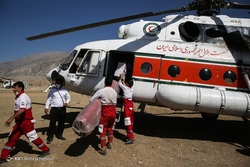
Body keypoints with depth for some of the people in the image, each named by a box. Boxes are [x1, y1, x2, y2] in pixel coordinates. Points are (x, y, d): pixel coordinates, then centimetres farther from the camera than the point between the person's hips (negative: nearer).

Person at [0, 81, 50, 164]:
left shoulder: (23, 97, -20)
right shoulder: (18, 97, 11)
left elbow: (22, 110, -34)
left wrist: (11, 118, -38)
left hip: (26, 122, -9)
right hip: (19, 122, 10)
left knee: (33, 137, 1)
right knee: (12, 138, 12)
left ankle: (46, 150, 17)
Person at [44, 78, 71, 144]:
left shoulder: (65, 90, 6)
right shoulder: (52, 90, 3)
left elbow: (68, 97, 12)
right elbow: (49, 99, 3)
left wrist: (66, 102, -8)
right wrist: (46, 107, -2)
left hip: (62, 109, 2)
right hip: (54, 109, -2)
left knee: (61, 123, 11)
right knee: (52, 123, -4)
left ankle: (59, 135, 29)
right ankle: (50, 137, 6)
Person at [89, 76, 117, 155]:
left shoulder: (101, 91, -11)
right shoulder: (114, 92, 3)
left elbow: (91, 100, -8)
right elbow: (115, 102, 7)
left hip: (105, 113, -5)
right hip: (113, 112, 5)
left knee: (103, 130, 5)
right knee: (110, 128, 23)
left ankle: (103, 149, 8)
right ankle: (109, 143, 38)